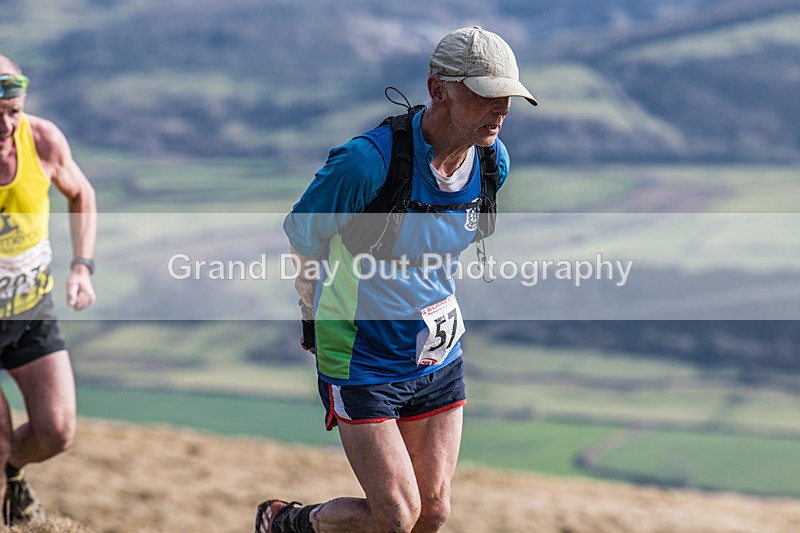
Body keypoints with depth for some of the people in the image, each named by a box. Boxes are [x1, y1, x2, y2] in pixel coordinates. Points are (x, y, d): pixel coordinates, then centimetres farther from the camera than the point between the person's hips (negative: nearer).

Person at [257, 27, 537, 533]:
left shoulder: (493, 160, -5)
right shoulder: (367, 162, -27)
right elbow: (302, 233, -9)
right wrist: (322, 309, 6)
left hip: (439, 355, 6)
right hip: (362, 362, -6)